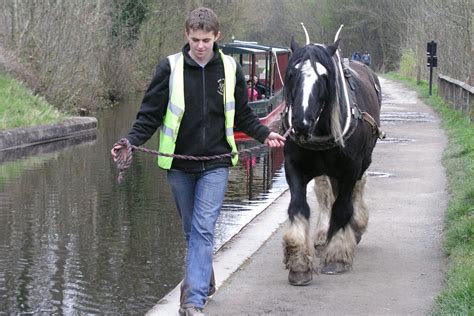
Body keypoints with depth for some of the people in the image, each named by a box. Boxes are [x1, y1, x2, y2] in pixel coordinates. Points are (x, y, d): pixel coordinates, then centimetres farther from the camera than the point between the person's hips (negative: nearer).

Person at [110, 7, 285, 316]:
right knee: (192, 229, 13)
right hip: (179, 163, 1)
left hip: (215, 164, -1)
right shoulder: (170, 67, -5)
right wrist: (131, 141, -16)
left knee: (203, 229, -10)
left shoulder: (230, 69, 1)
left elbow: (242, 114, 14)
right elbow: (151, 113, -2)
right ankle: (204, 280, 34)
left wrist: (264, 134, 2)